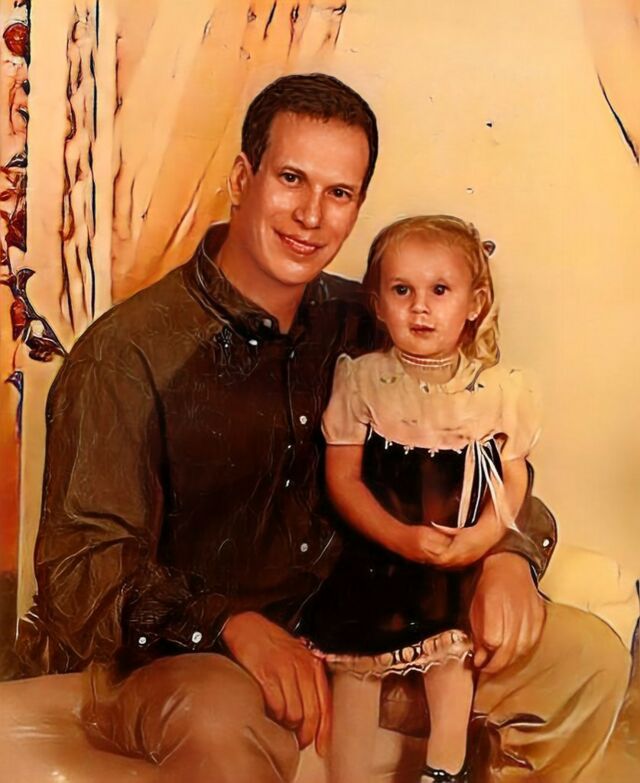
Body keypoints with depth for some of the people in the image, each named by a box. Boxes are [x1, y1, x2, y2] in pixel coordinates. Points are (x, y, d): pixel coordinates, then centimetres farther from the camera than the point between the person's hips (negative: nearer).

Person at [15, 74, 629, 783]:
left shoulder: (362, 326, 2)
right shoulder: (128, 353, -15)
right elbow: (80, 566, -18)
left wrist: (506, 553, -11)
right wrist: (234, 627, -34)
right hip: (169, 663, -5)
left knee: (589, 656, -3)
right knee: (219, 714, -41)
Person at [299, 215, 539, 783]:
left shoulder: (499, 390, -2)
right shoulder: (360, 380, -5)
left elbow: (513, 479, 3)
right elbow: (342, 477, -7)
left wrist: (485, 535, -16)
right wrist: (400, 538, -18)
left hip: (460, 564, 1)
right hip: (376, 554, 0)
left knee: (452, 655, 4)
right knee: (356, 661, 4)